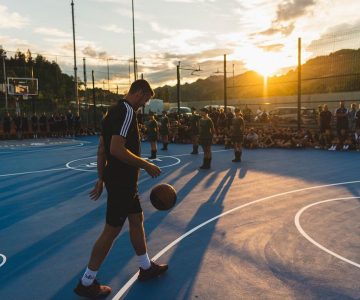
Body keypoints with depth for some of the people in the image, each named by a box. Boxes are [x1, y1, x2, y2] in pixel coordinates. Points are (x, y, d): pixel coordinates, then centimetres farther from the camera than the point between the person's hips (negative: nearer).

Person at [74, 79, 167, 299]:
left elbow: (102, 150, 15)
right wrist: (147, 165, -18)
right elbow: (116, 149, -28)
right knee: (112, 230, 1)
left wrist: (101, 179, 18)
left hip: (118, 179, 10)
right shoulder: (127, 112, -17)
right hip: (122, 181, -10)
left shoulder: (115, 111, 13)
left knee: (137, 220, 19)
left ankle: (146, 268, 35)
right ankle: (87, 282, 15)